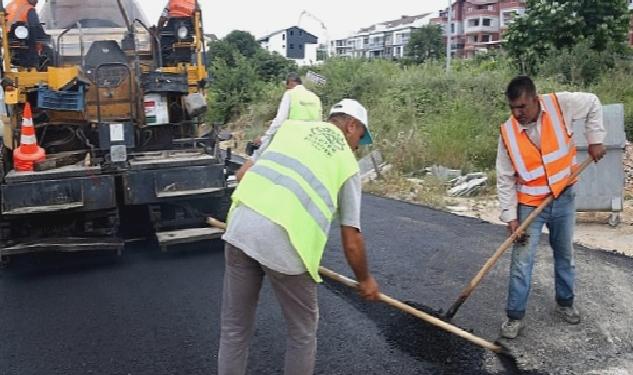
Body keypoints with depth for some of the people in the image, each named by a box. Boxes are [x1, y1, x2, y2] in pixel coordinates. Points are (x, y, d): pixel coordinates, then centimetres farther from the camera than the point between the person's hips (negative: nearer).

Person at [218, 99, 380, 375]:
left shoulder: (291, 127, 22)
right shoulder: (348, 163, 13)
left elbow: (245, 174, 21)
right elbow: (351, 242, 12)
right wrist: (364, 279, 28)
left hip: (240, 227, 4)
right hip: (285, 243, -4)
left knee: (234, 327, 20)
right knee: (302, 331, 20)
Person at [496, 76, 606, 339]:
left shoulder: (560, 105, -16)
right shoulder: (508, 132, -16)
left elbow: (593, 104, 5)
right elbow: (505, 178, -10)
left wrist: (595, 139, -4)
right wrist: (510, 216, -14)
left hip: (563, 199, 2)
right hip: (529, 205, -2)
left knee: (565, 255, 18)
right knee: (521, 263, -3)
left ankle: (565, 302, 38)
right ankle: (515, 316, 9)